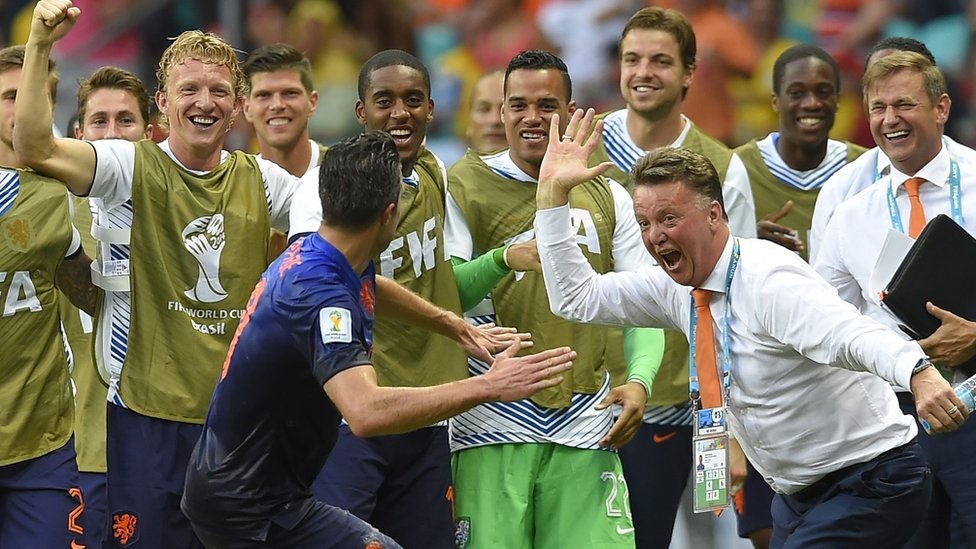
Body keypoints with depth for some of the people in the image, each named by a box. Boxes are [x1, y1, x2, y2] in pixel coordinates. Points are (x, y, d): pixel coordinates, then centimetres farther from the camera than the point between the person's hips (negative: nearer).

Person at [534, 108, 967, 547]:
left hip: (870, 484, -9)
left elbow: (854, 336, -38)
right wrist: (553, 192, 3)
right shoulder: (678, 288, 3)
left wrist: (920, 374, -58)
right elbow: (576, 299, 11)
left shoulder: (769, 281, -23)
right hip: (798, 493, 9)